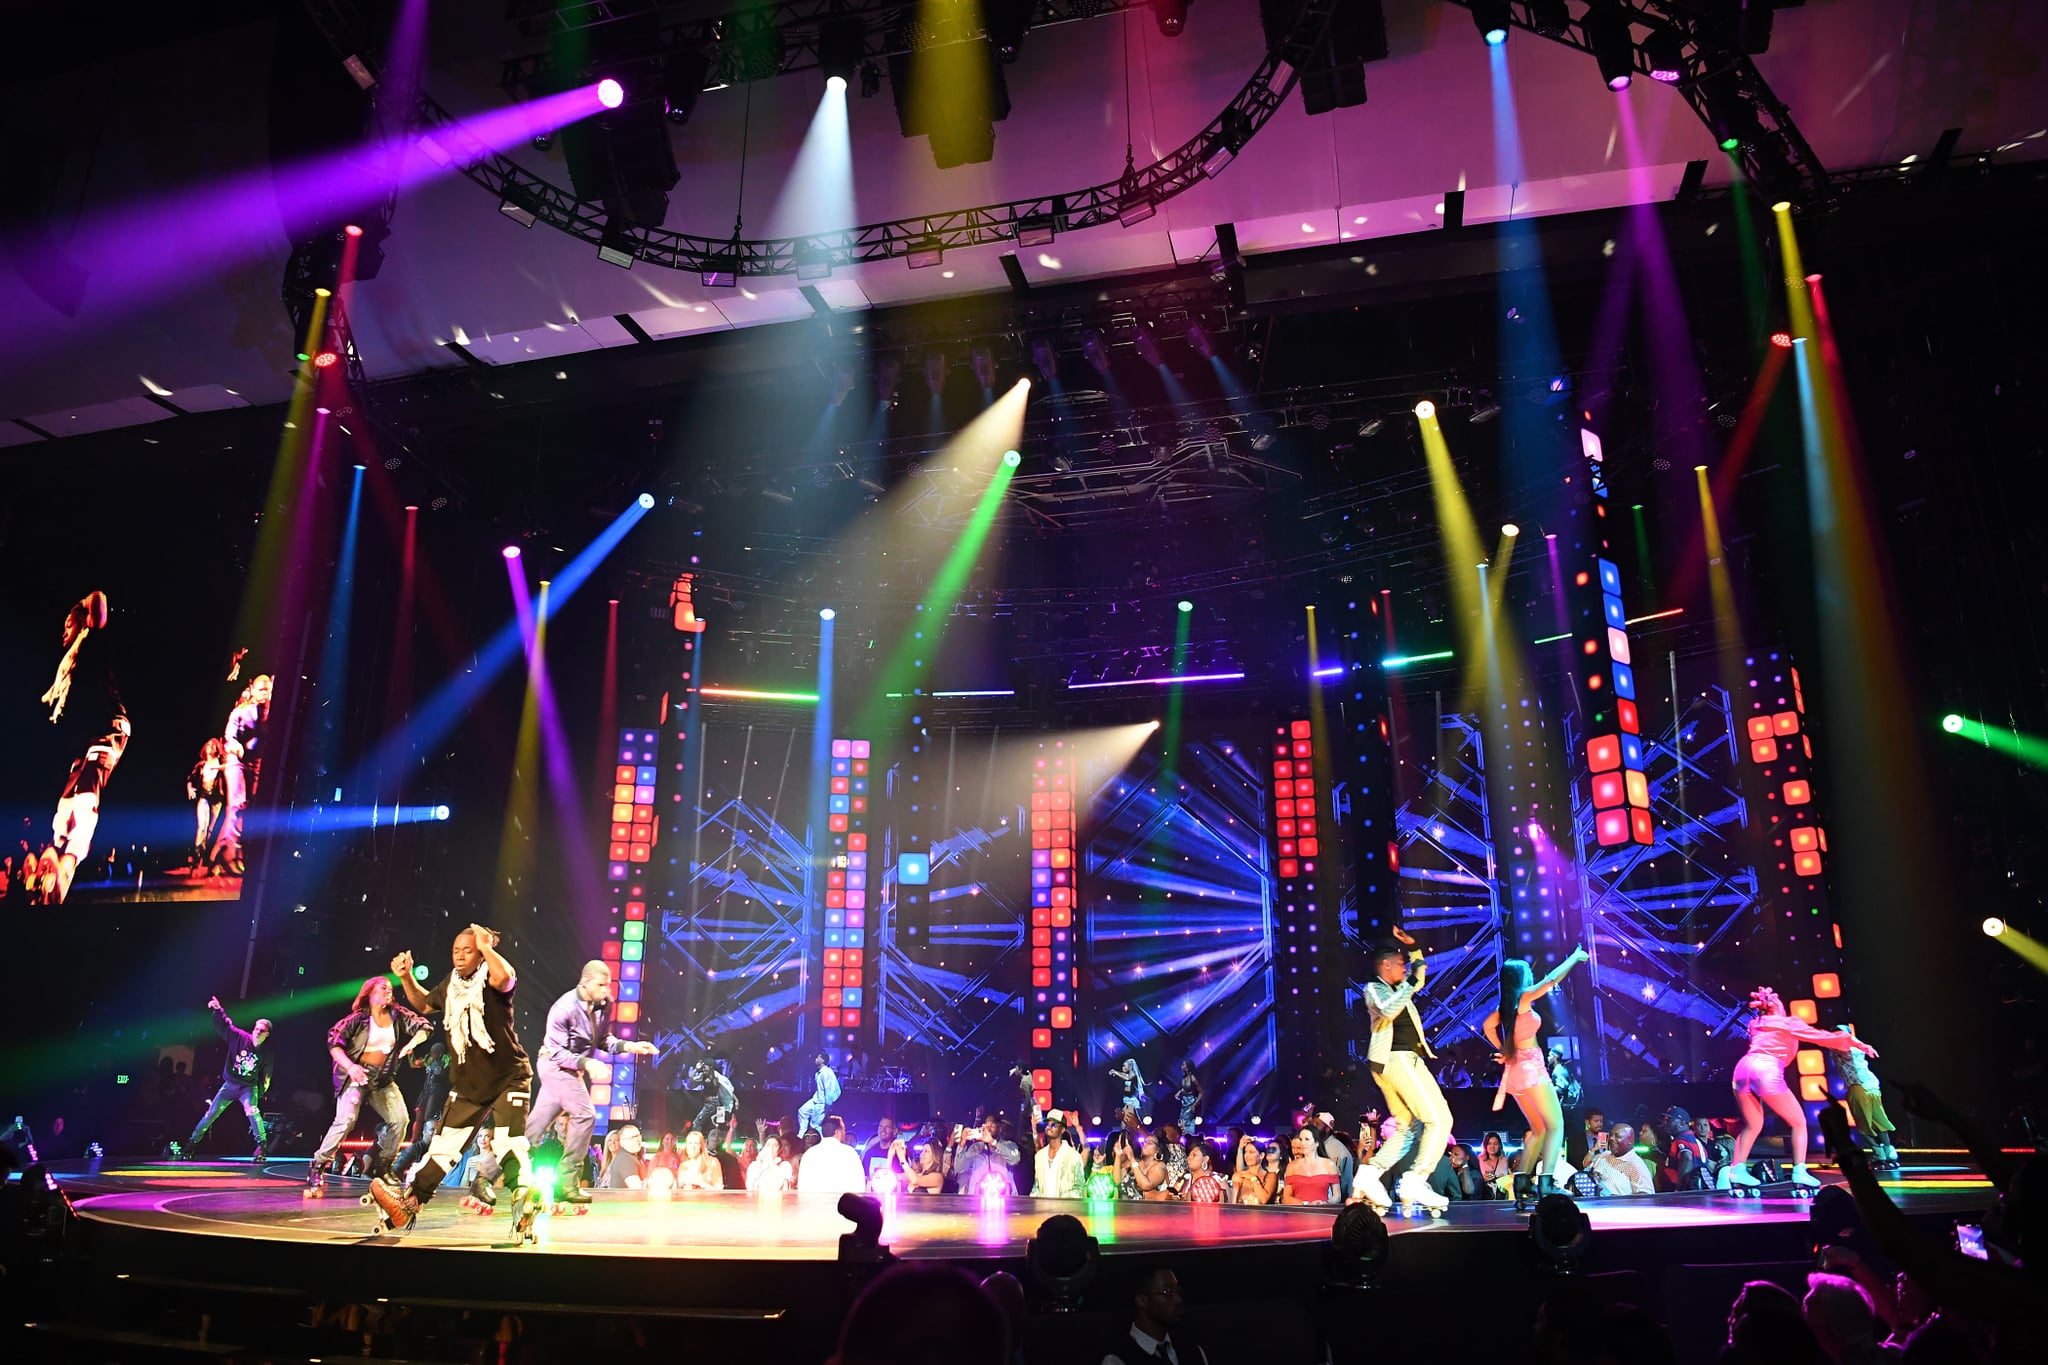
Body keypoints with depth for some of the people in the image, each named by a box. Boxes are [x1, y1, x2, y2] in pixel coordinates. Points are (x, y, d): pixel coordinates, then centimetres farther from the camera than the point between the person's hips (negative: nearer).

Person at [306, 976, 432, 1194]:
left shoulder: (398, 1015, 4)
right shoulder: (359, 1018, -10)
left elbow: (424, 1028, 4)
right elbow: (333, 1041, -14)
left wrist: (412, 1044, -16)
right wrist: (349, 1066, -27)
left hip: (383, 1078, 5)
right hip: (357, 1075, -5)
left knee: (399, 1119, -2)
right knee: (346, 1119, -23)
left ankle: (382, 1168, 15)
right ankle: (317, 1169, -12)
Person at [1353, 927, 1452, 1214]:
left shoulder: (1395, 989, 24)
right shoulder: (1374, 988, -2)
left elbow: (1419, 973, 39)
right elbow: (1388, 1010, -24)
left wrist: (1413, 948, 26)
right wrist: (1411, 983, -19)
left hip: (1392, 1063, 10)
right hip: (1399, 1058, -10)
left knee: (1409, 1128, 7)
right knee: (1439, 1118, -13)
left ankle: (1370, 1172, -6)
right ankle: (1416, 1180, -22)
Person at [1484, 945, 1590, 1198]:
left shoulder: (1505, 1005, 12)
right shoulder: (1524, 997, -8)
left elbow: (1487, 1026, 21)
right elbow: (1552, 979, -9)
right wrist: (1575, 957, 2)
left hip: (1515, 1070, 8)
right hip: (1530, 1067, -8)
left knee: (1539, 1130, 14)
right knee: (1556, 1125, -10)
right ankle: (1546, 1182, -26)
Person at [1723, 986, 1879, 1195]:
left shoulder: (1755, 1024, 28)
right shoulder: (1789, 1023, 16)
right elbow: (1823, 1037, 19)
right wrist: (1859, 1044, 28)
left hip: (1743, 1067, 5)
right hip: (1767, 1070, -5)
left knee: (1752, 1125, 19)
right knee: (1798, 1122, 11)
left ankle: (1736, 1169, 7)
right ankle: (1799, 1172, 0)